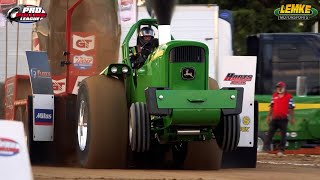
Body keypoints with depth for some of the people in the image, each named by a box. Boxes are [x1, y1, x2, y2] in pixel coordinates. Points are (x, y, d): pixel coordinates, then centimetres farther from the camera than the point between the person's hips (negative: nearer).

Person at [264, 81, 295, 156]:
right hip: (274, 118, 4)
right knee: (270, 133, -1)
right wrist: (268, 116, 16)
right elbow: (272, 107, 18)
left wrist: (292, 118, -5)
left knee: (283, 135, 0)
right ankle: (266, 148, 0)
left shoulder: (289, 96, -2)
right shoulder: (274, 96, 12)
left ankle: (281, 150, 3)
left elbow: (291, 108, -2)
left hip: (283, 119, -4)